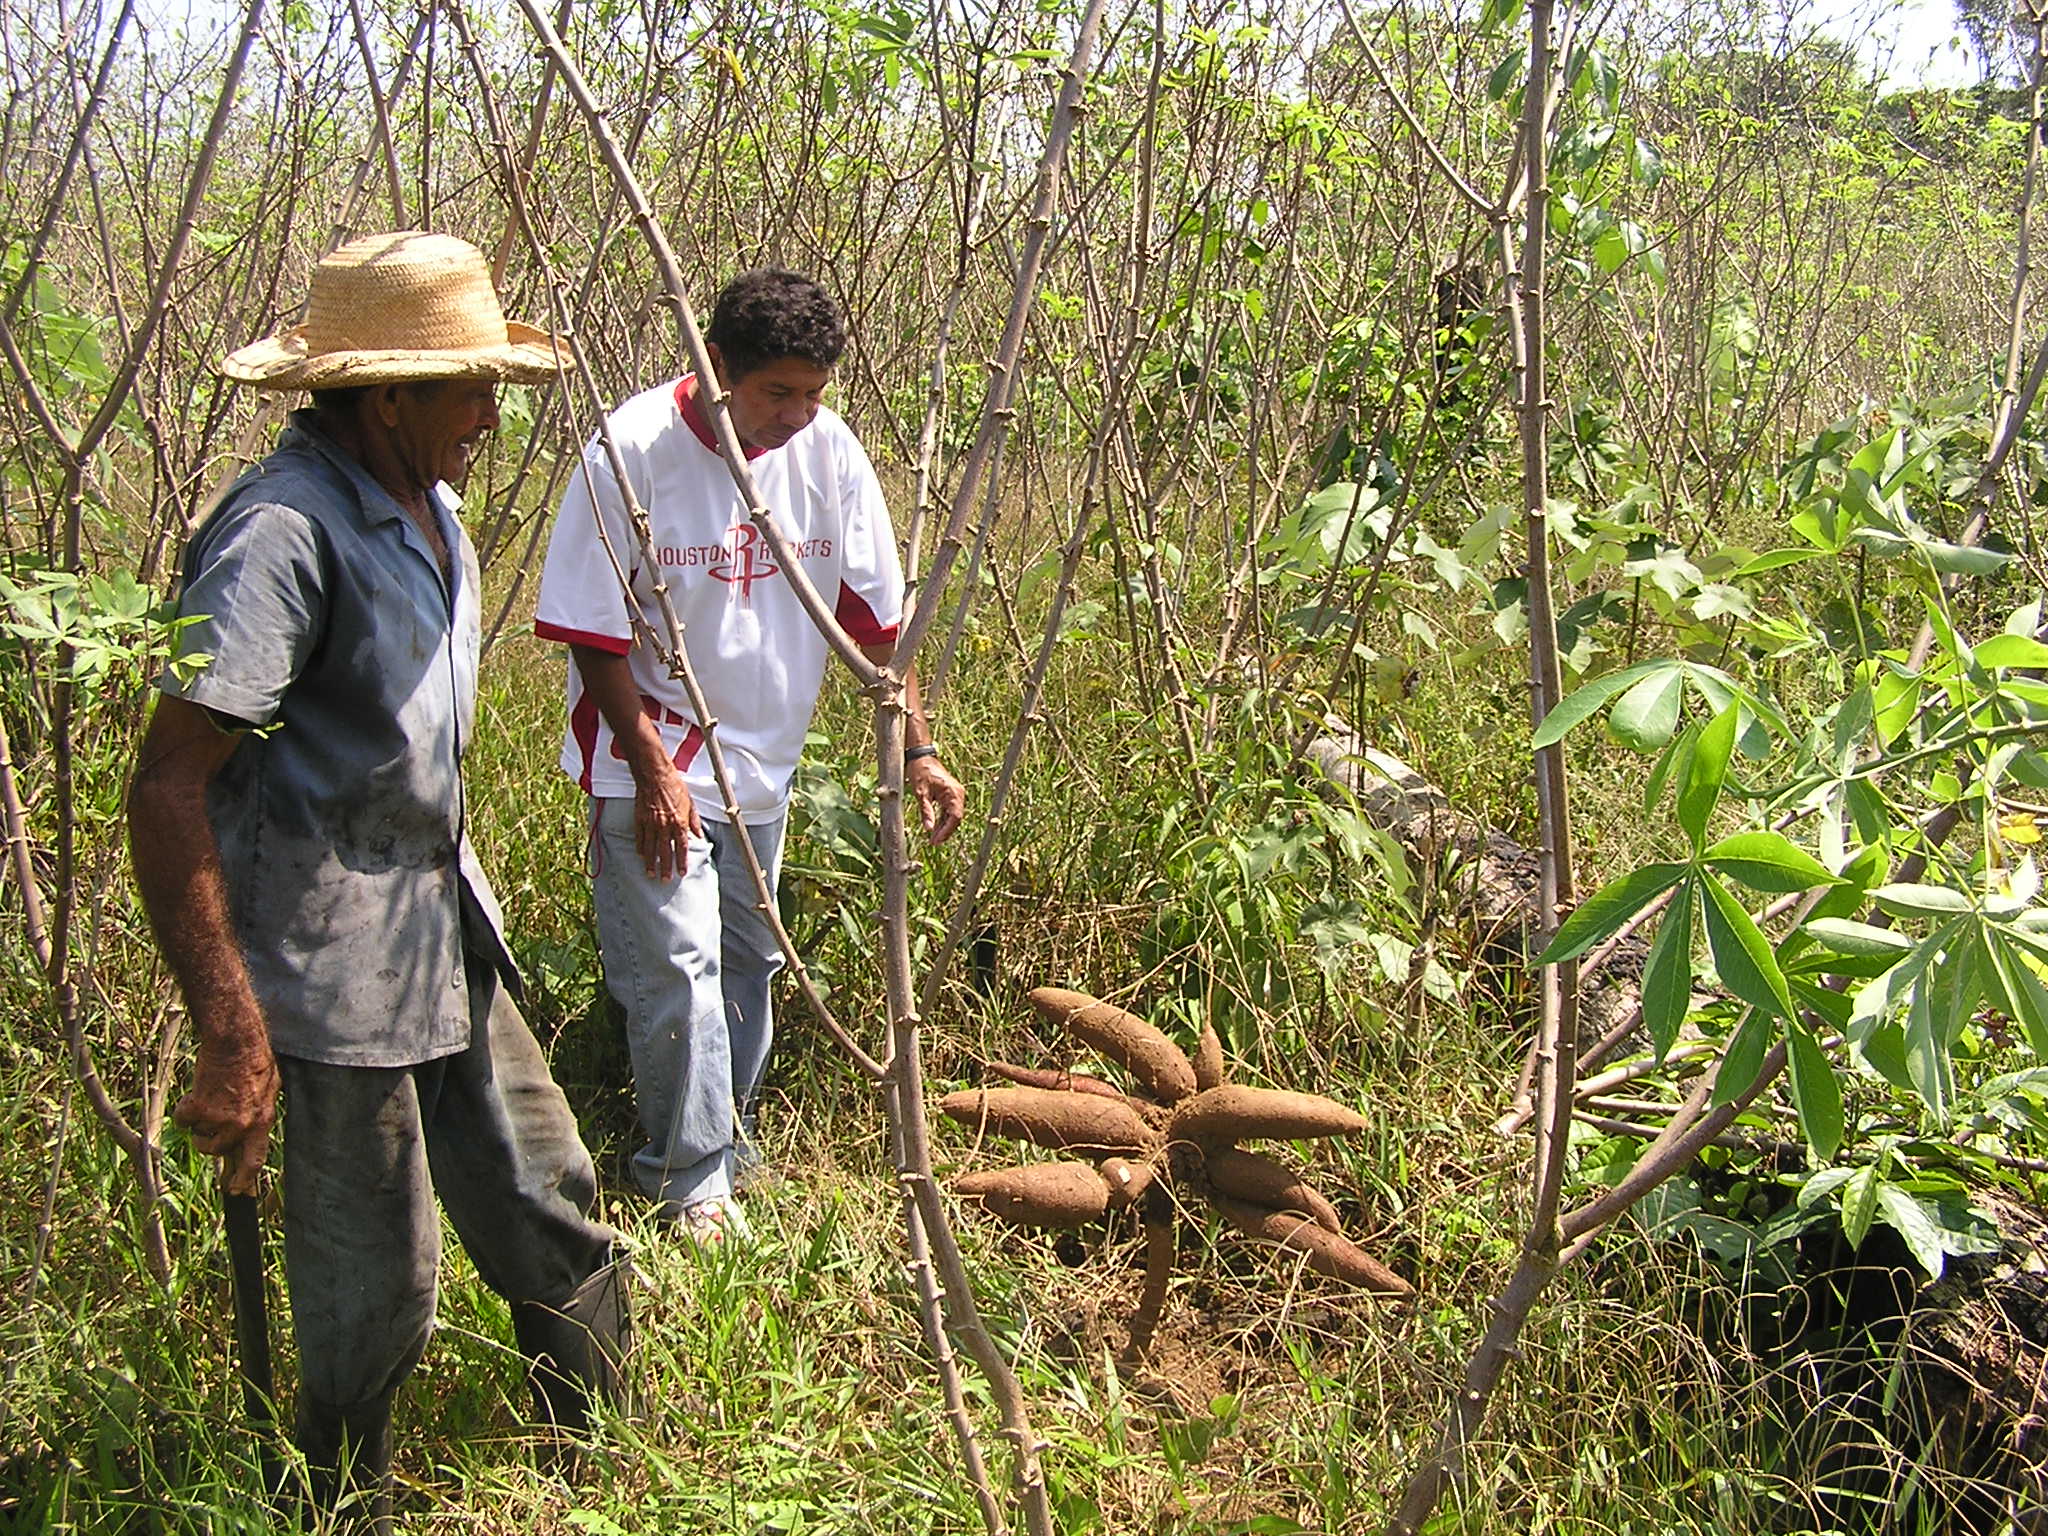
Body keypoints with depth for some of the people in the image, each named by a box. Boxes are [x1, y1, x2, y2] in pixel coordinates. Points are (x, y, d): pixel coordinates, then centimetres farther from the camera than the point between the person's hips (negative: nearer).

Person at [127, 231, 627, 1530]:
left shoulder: (426, 508, 9)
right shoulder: (284, 533, -22)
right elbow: (168, 787, -26)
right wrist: (232, 1036, -28)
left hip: (448, 934, 9)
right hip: (334, 966, -9)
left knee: (552, 1206, 16)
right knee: (376, 1291, 3)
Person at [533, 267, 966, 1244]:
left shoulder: (826, 449, -6)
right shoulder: (635, 449, -19)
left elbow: (873, 614, 2)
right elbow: (590, 629, -14)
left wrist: (916, 749, -2)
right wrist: (653, 770, -16)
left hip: (765, 760, 5)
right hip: (653, 761, -5)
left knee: (749, 960, 15)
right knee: (678, 966, -8)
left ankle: (727, 1139, 33)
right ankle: (690, 1182, 8)